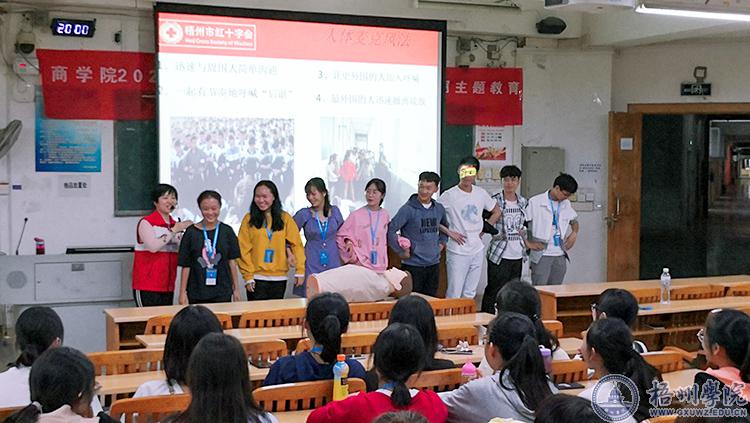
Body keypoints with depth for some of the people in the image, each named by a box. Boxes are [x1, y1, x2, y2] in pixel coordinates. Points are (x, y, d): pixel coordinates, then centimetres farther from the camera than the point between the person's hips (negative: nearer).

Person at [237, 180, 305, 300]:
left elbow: (296, 244, 1)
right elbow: (243, 249, -1)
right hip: (257, 279, -1)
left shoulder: (285, 218, 4)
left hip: (279, 278, 2)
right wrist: (248, 276, -7)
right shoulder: (249, 219, 1)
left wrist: (300, 271, -8)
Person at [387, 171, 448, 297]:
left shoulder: (439, 209, 8)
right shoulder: (408, 209, -10)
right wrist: (401, 251, -12)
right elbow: (390, 230, -14)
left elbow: (445, 226, 28)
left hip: (434, 265, 5)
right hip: (413, 266, -5)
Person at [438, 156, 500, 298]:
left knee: (470, 294, 13)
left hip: (477, 251, 5)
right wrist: (449, 232, -13)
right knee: (454, 295, -4)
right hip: (458, 252, -5)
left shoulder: (481, 193, 6)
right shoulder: (450, 195, -9)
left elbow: (496, 212, 21)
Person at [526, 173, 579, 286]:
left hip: (560, 255, 5)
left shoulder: (566, 204, 11)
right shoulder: (535, 202, -8)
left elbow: (574, 221, 28)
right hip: (542, 255, -5)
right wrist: (528, 243, -9)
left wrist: (574, 233, 8)